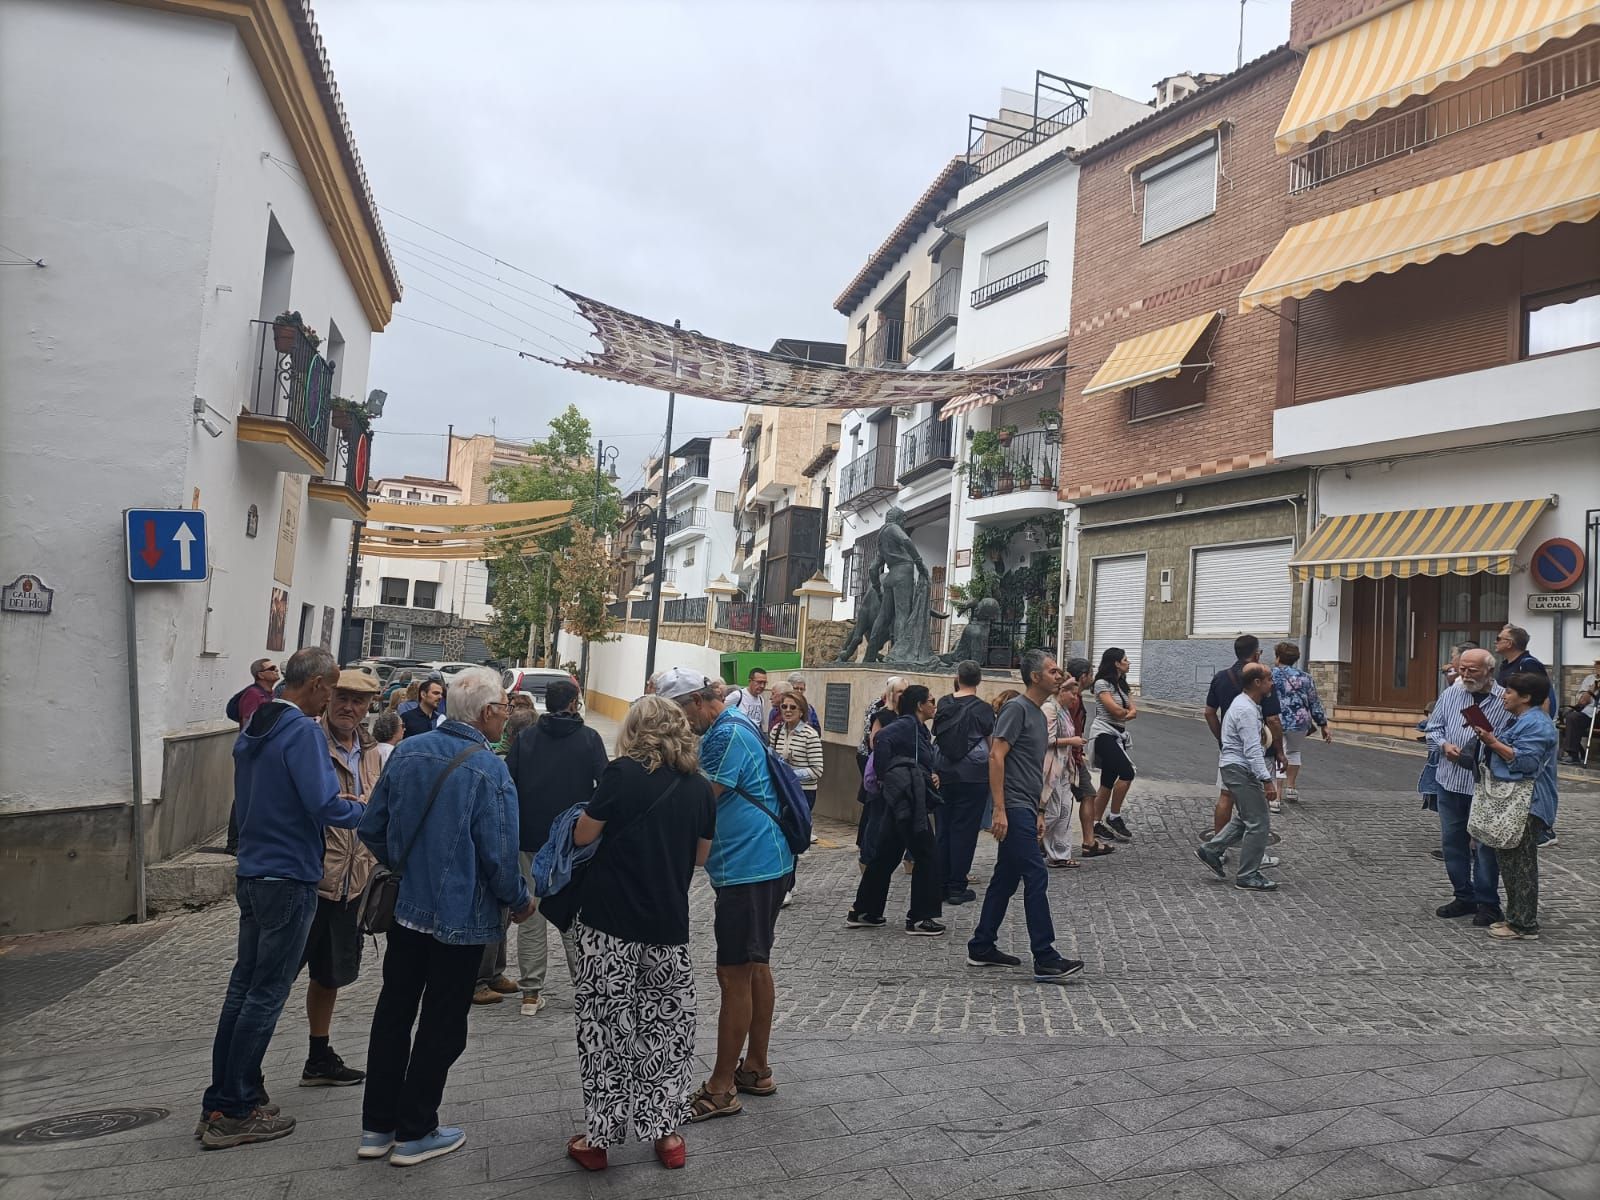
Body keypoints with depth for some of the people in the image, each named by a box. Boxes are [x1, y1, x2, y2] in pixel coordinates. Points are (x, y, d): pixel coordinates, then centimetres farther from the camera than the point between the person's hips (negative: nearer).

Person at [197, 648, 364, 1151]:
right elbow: (326, 807, -22)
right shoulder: (303, 731, -17)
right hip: (289, 878, -9)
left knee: (244, 985, 15)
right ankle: (235, 1112, 8)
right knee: (266, 993, 0)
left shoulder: (253, 730, 11)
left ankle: (220, 1103, 24)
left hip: (252, 873, 9)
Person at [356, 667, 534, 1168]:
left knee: (393, 1012, 17)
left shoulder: (407, 751, -2)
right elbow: (498, 854, -20)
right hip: (459, 918, -6)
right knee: (442, 1025, 10)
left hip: (404, 907, 6)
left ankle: (377, 1125, 28)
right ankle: (414, 1133, 20)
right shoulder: (489, 770, -20)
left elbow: (372, 829, 4)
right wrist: (520, 901, -2)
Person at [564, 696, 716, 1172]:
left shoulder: (622, 774, -11)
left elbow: (582, 837, -3)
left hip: (611, 923, -3)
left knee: (606, 1027, 8)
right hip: (669, 925, 3)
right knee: (666, 1027, 15)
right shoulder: (700, 787, 1)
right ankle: (666, 1132, 22)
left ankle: (598, 1137, 17)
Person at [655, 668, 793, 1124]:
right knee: (755, 967, 17)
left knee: (735, 975, -3)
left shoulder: (729, 735, -19)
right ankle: (756, 1069, 29)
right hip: (760, 864, 11)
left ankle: (722, 1087, 7)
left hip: (749, 868, -11)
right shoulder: (722, 732, 14)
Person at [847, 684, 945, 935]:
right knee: (927, 856, -1)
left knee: (885, 855, 13)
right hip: (907, 800, -9)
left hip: (901, 802, 9)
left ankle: (863, 912, 20)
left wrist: (931, 777, -2)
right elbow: (883, 737, -27)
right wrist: (883, 776, -20)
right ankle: (920, 918, 8)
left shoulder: (918, 730, 18)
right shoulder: (907, 725, -10)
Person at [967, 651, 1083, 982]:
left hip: (1025, 810, 10)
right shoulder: (1017, 708, -11)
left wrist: (1037, 813, 23)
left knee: (1005, 879, 13)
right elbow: (996, 757, -18)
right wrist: (1000, 810, -22)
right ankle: (1045, 960, -7)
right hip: (1013, 809, -10)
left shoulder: (1039, 714, 19)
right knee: (1036, 878, -10)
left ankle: (982, 948, 21)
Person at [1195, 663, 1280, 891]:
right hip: (1239, 769, -11)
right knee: (1258, 822, -5)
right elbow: (1252, 750, -25)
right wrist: (1266, 780, -27)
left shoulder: (1245, 704, 13)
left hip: (1235, 767, 11)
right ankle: (1247, 877, 2)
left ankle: (1211, 851, 23)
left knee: (1245, 818, 20)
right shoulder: (1246, 710, -21)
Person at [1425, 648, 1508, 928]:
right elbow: (1433, 728, 11)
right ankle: (1464, 897, 27)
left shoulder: (1505, 701, -9)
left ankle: (1488, 904, 18)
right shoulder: (1450, 695, 6)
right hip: (1450, 782, 5)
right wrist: (1444, 745, -7)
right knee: (1452, 841, 12)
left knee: (1485, 844, 4)